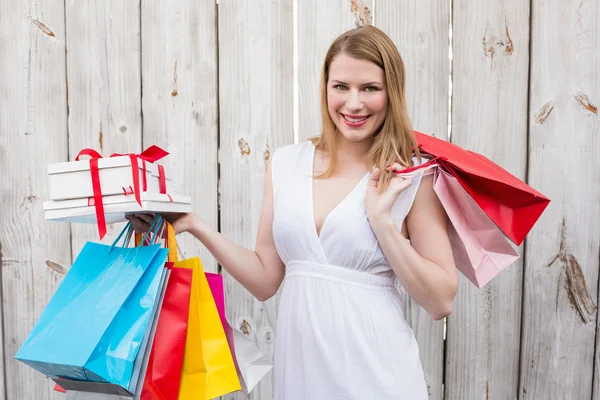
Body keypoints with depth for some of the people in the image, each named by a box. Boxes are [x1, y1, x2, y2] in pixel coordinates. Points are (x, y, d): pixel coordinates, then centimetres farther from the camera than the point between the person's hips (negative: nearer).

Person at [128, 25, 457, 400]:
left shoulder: (413, 175, -8)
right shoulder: (285, 164, 1)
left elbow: (441, 302, -9)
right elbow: (265, 280, 2)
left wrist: (382, 220, -18)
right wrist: (194, 225, -6)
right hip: (298, 363, 3)